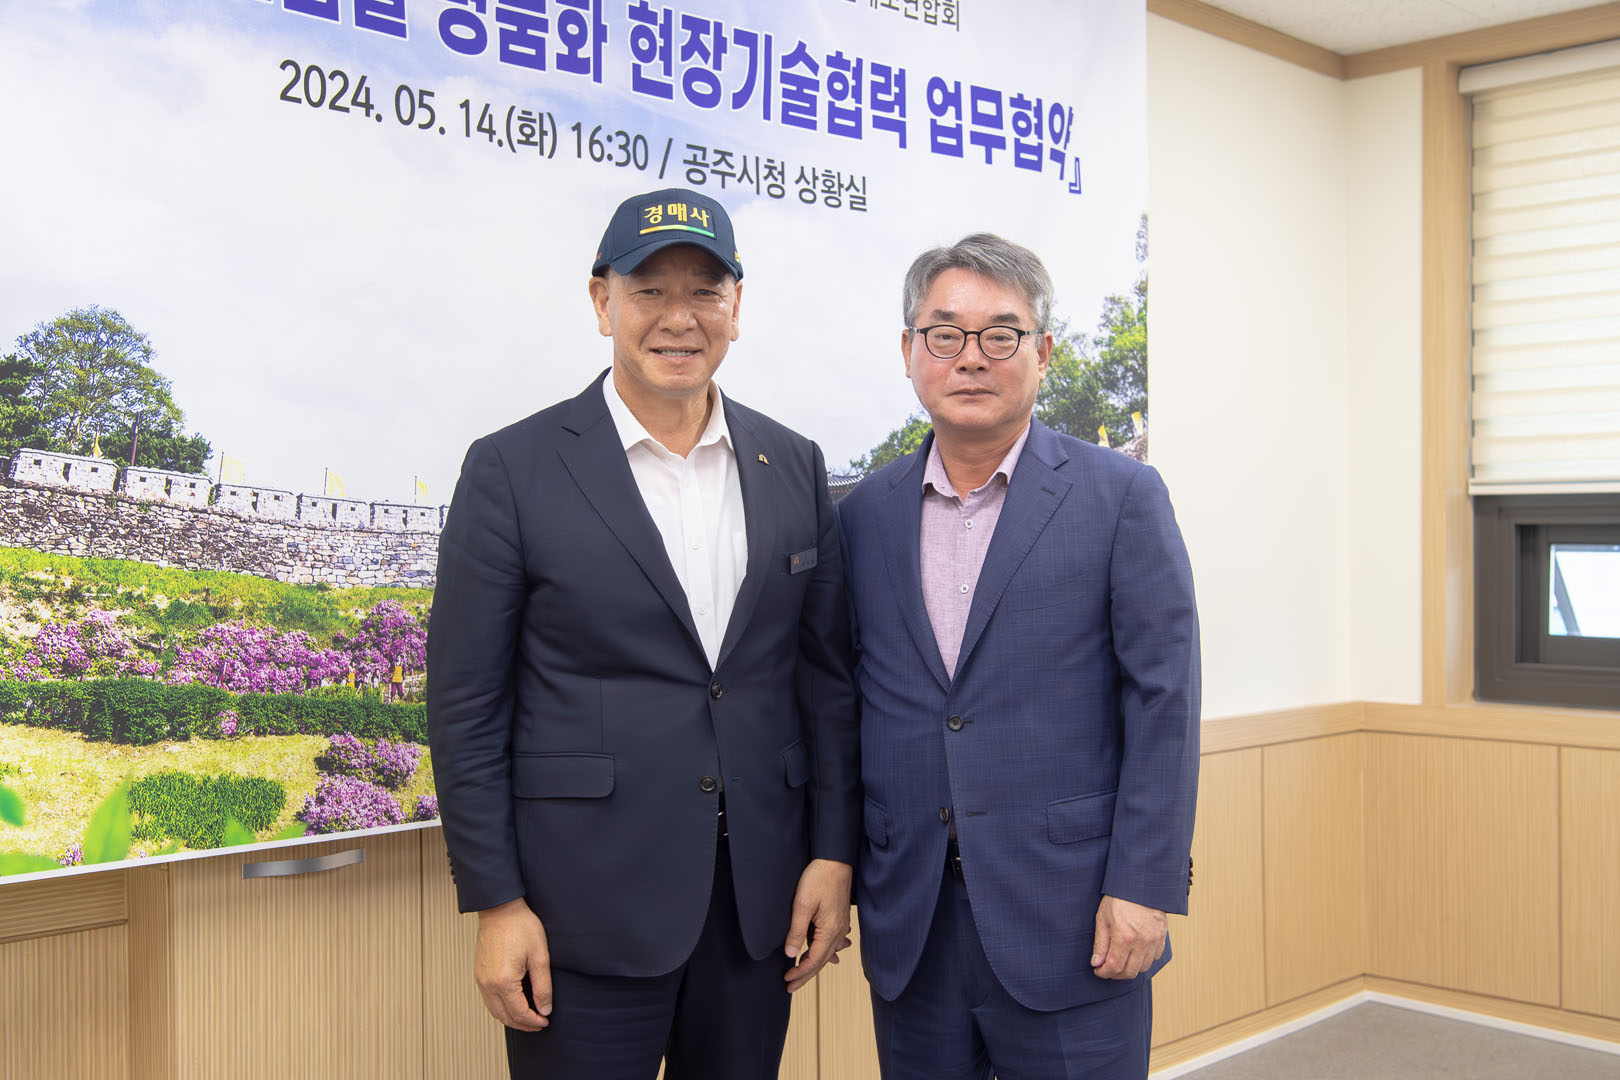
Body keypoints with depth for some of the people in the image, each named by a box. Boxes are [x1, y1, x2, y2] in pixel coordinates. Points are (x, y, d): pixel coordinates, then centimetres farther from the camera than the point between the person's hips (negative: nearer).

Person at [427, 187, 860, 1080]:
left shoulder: (794, 466, 6)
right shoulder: (513, 469, -5)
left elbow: (827, 675, 9)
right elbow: (465, 706, -5)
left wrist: (833, 855, 3)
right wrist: (494, 903, -7)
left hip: (758, 902, 4)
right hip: (588, 908, -3)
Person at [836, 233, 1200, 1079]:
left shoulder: (1120, 497, -3)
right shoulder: (864, 513, 8)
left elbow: (1163, 702, -6)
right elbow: (844, 703, 10)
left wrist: (1144, 887, -11)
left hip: (1070, 918, -3)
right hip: (909, 926, 4)